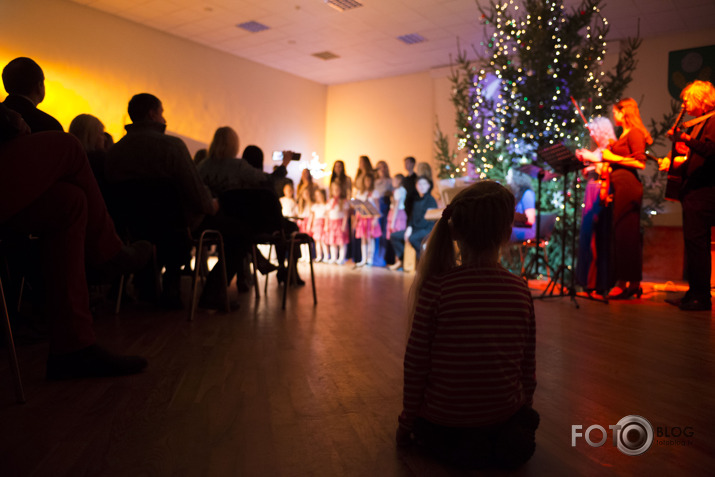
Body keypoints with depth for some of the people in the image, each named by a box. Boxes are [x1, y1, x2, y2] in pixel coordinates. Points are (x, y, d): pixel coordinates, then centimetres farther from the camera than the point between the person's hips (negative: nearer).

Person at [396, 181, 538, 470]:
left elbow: (416, 362, -12)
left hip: (442, 415, -2)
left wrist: (407, 421, 4)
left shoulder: (436, 287, -19)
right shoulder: (520, 290, -9)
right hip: (503, 413, 2)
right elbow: (528, 364, 1)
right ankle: (507, 439, 6)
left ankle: (457, 446, 5)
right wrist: (523, 410, 21)